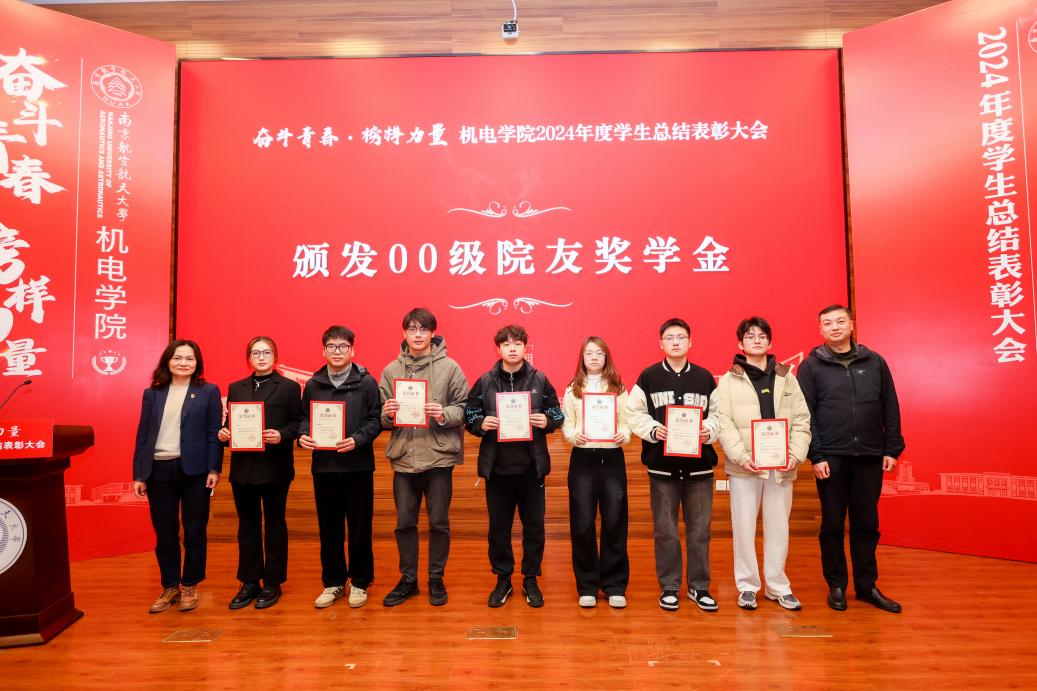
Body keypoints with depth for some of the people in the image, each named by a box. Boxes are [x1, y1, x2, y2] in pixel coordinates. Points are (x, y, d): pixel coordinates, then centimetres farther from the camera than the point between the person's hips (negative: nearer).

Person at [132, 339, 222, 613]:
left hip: (194, 470, -2)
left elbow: (213, 433, -2)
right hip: (159, 470, 3)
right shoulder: (152, 393, 8)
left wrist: (214, 469, -9)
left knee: (194, 533, 6)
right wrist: (139, 474, 4)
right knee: (164, 534, 10)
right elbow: (143, 435, 8)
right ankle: (170, 587, 25)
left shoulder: (208, 391, 0)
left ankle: (190, 586, 21)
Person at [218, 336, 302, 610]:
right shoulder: (236, 388, 12)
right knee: (247, 525, 11)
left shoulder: (289, 387, 1)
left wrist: (281, 435, -22)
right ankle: (249, 582, 22)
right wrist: (223, 433, -10)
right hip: (243, 466, 4)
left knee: (274, 524, 6)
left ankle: (272, 583, 17)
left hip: (275, 467, -4)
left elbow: (297, 423, -4)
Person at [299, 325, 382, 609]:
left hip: (358, 466, -3)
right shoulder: (313, 384, 9)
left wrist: (357, 439, -19)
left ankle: (360, 582, 20)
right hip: (323, 466, 3)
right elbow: (305, 418, 12)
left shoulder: (366, 382, -1)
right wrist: (303, 435, -9)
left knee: (360, 528, 6)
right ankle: (333, 582, 25)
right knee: (329, 529, 11)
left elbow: (376, 420, -4)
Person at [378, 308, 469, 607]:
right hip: (403, 456, 3)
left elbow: (464, 409, -3)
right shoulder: (391, 370, 6)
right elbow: (381, 417, 6)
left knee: (439, 522, 8)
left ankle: (436, 579, 26)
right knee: (405, 523, 12)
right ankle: (408, 580, 28)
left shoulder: (450, 367, -2)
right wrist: (387, 413, -16)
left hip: (439, 456, -2)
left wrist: (444, 414, -23)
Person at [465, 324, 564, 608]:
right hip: (496, 467, 0)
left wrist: (547, 421, -15)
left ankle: (530, 580, 26)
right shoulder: (485, 382, 1)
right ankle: (503, 580, 27)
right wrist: (481, 424, -16)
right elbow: (469, 416, 5)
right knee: (498, 527, 10)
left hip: (532, 466, 0)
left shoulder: (540, 380, 1)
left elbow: (557, 415, 6)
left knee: (534, 526, 9)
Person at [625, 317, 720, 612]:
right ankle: (669, 587, 22)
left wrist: (709, 431, -12)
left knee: (700, 529, 8)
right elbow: (633, 413, 0)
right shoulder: (649, 377, 1)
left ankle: (699, 586, 24)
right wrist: (653, 430, -16)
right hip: (662, 464, -1)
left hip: (699, 464, 1)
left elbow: (718, 414, 7)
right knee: (665, 530, 8)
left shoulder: (705, 378, 6)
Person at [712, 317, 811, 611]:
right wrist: (741, 456, -17)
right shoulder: (729, 380, 2)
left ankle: (778, 586, 25)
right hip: (744, 467, -2)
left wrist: (796, 454, -6)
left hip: (782, 466, 3)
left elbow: (801, 419, 7)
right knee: (744, 528, 4)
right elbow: (723, 422, -6)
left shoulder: (787, 377, 11)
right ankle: (747, 586, 17)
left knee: (778, 527, 11)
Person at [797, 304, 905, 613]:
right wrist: (815, 455, -10)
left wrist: (892, 449, 3)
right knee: (832, 524, 6)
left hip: (870, 457, 2)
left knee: (867, 523, 10)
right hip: (831, 458, -2)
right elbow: (805, 415, -4)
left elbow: (890, 408, 9)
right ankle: (836, 586, 18)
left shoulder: (875, 362, 8)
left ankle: (867, 585, 22)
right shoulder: (811, 366, 0)